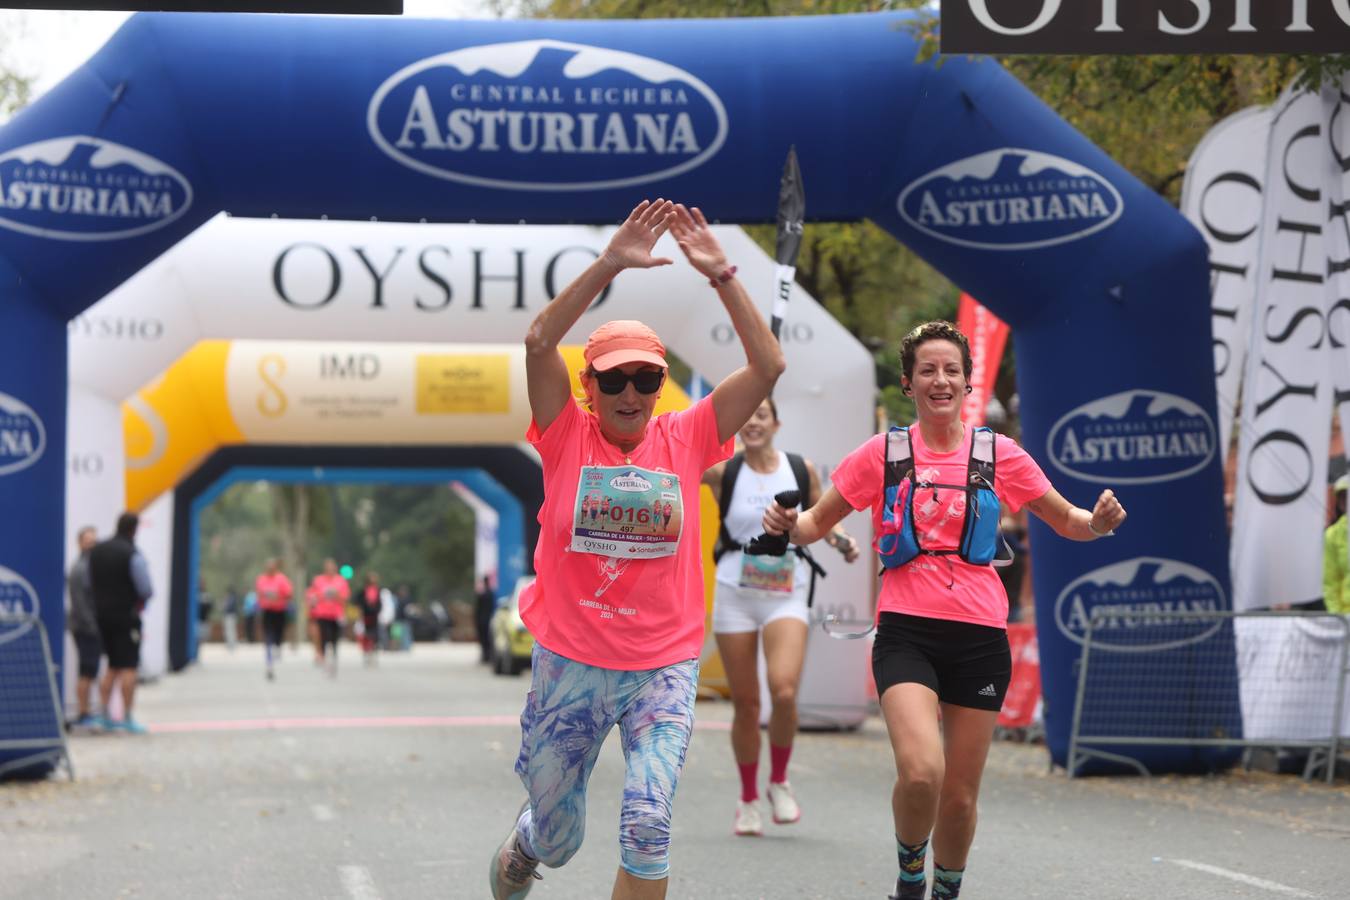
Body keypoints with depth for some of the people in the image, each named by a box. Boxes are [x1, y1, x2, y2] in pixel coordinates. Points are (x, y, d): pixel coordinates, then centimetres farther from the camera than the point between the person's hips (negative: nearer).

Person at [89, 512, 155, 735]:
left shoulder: (96, 551, 7)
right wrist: (141, 600, 7)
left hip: (102, 614, 7)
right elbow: (146, 589, -13)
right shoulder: (132, 555, -14)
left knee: (113, 667, 16)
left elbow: (90, 583, 11)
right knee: (129, 668, -3)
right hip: (126, 614, -7)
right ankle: (127, 718, -5)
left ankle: (105, 714, 10)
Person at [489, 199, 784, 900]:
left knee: (646, 827, -16)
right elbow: (538, 342, -16)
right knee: (556, 837, 14)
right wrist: (610, 265, -22)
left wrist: (720, 274, -12)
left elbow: (768, 366, -5)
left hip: (664, 670, 0)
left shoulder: (686, 440, 2)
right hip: (569, 665, 0)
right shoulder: (568, 438, -1)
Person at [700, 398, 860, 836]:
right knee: (745, 704, 2)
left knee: (784, 692, -20)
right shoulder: (722, 471, -1)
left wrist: (841, 539, -3)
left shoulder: (802, 470, 3)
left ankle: (779, 782, 5)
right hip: (735, 594, 0)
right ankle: (748, 800, 20)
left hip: (786, 596, 0)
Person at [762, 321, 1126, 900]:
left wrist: (1099, 521, -8)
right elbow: (817, 523, 10)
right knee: (921, 771, -24)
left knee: (960, 797, 5)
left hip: (979, 636, 2)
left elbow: (1066, 520, 14)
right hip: (907, 632, -2)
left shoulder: (999, 454, 5)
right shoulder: (882, 453, 3)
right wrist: (789, 526, -12)